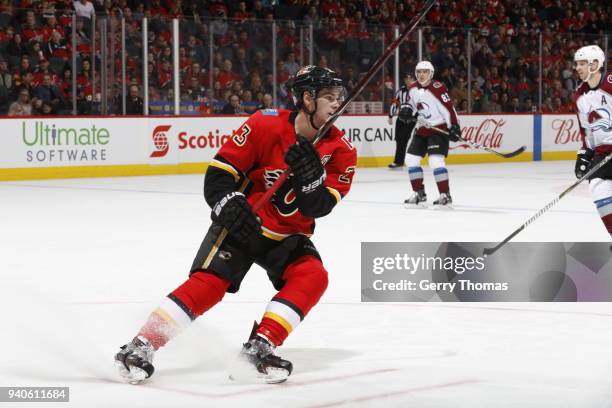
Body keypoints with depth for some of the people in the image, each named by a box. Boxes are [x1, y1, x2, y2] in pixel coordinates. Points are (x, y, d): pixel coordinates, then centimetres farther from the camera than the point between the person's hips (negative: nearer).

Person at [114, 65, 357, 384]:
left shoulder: (341, 151, -7)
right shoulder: (266, 125, -16)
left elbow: (317, 207, -12)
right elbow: (219, 172, -13)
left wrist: (311, 172, -29)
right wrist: (229, 204, -29)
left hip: (289, 235, 4)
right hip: (243, 223, -4)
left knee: (312, 276, -22)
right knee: (209, 282, -20)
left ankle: (260, 347, -19)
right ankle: (140, 348, -19)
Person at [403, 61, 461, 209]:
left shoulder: (437, 88, -19)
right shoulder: (413, 88, 4)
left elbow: (448, 108, -21)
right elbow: (411, 103, 20)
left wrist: (454, 127, -24)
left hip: (439, 128, -8)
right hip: (422, 128, 8)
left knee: (436, 160, -20)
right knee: (411, 158, 7)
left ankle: (445, 196, -15)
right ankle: (420, 194, 17)